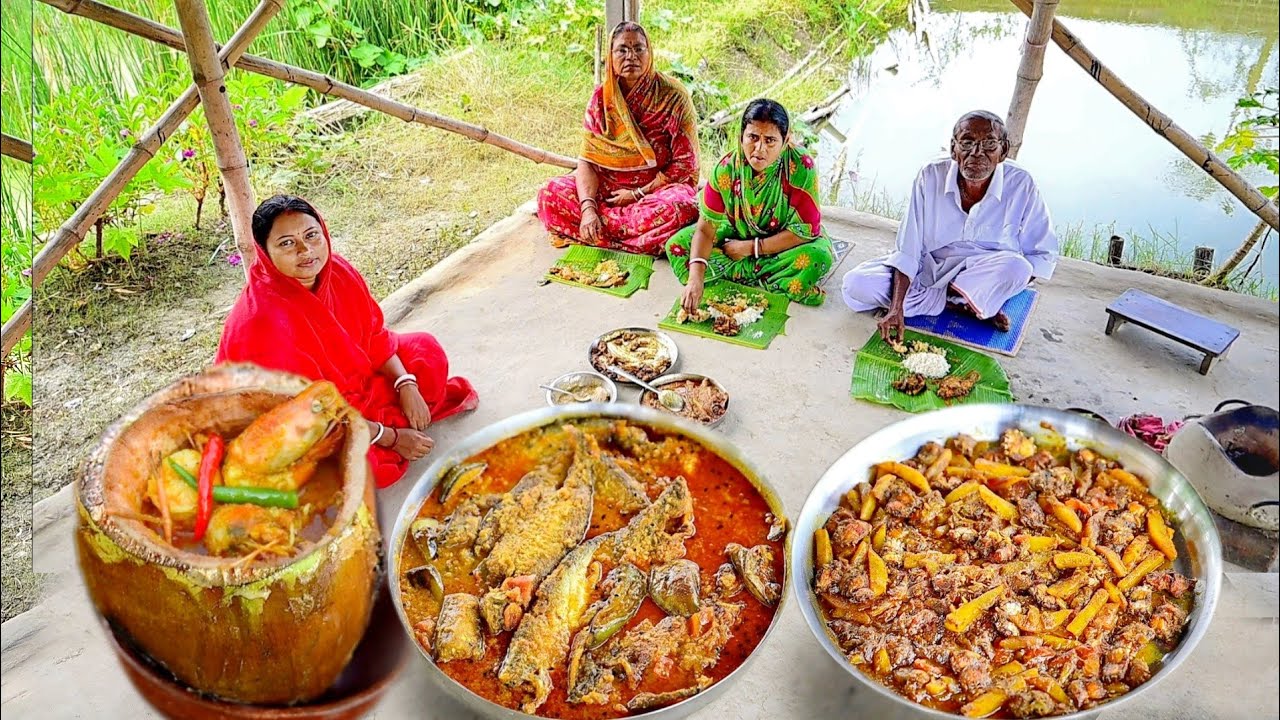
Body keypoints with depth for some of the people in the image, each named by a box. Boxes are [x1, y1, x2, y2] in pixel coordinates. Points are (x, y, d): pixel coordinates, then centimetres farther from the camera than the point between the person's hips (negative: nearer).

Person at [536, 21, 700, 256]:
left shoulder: (673, 97, -11)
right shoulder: (601, 96, -1)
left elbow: (685, 164, -10)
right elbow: (588, 159, -6)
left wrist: (639, 194, -15)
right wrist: (588, 207, -23)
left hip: (660, 185, -4)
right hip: (608, 184, 4)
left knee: (680, 208, -38)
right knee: (551, 195, -19)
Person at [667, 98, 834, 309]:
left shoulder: (802, 166, -26)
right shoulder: (726, 169, -20)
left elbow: (804, 231, -23)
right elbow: (705, 229, -21)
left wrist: (751, 248, -22)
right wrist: (696, 277, -37)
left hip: (787, 244, -3)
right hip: (739, 235, 3)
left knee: (818, 257, -35)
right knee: (677, 244, -17)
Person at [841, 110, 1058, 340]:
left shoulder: (1020, 185, -14)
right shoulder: (931, 177, -13)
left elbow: (1043, 255, -6)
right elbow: (907, 250, -15)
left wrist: (999, 291, -20)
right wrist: (896, 308, -26)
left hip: (987, 279, -2)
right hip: (929, 268, 2)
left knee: (1015, 268, -37)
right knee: (855, 285, -21)